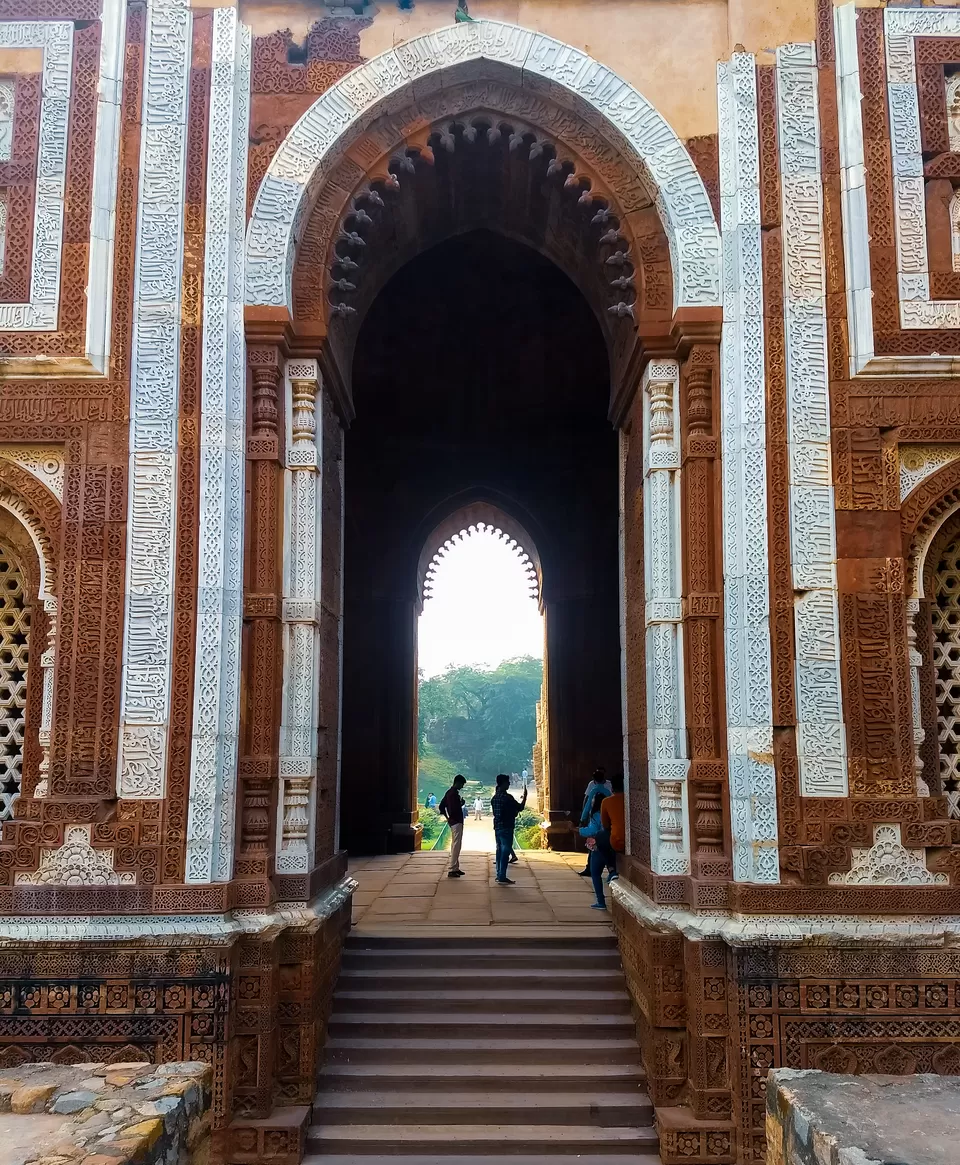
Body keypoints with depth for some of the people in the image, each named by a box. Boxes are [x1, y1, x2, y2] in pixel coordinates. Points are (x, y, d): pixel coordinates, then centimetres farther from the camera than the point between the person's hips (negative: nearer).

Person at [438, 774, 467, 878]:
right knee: (456, 846, -7)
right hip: (456, 822, -10)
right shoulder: (454, 793, -18)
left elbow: (441, 806, 18)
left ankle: (455, 868, 22)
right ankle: (452, 870, -6)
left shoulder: (449, 792, 13)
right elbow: (453, 809, -26)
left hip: (452, 822, 10)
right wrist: (461, 804, -10)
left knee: (455, 845, 16)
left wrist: (447, 817, 15)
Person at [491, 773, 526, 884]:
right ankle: (502, 878, -7)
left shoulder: (494, 797, 11)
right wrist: (525, 797, 5)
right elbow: (520, 808, -9)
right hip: (506, 828, -9)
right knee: (505, 851, -6)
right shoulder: (507, 797, -16)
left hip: (497, 827, 9)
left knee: (500, 850, 14)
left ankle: (499, 875, 17)